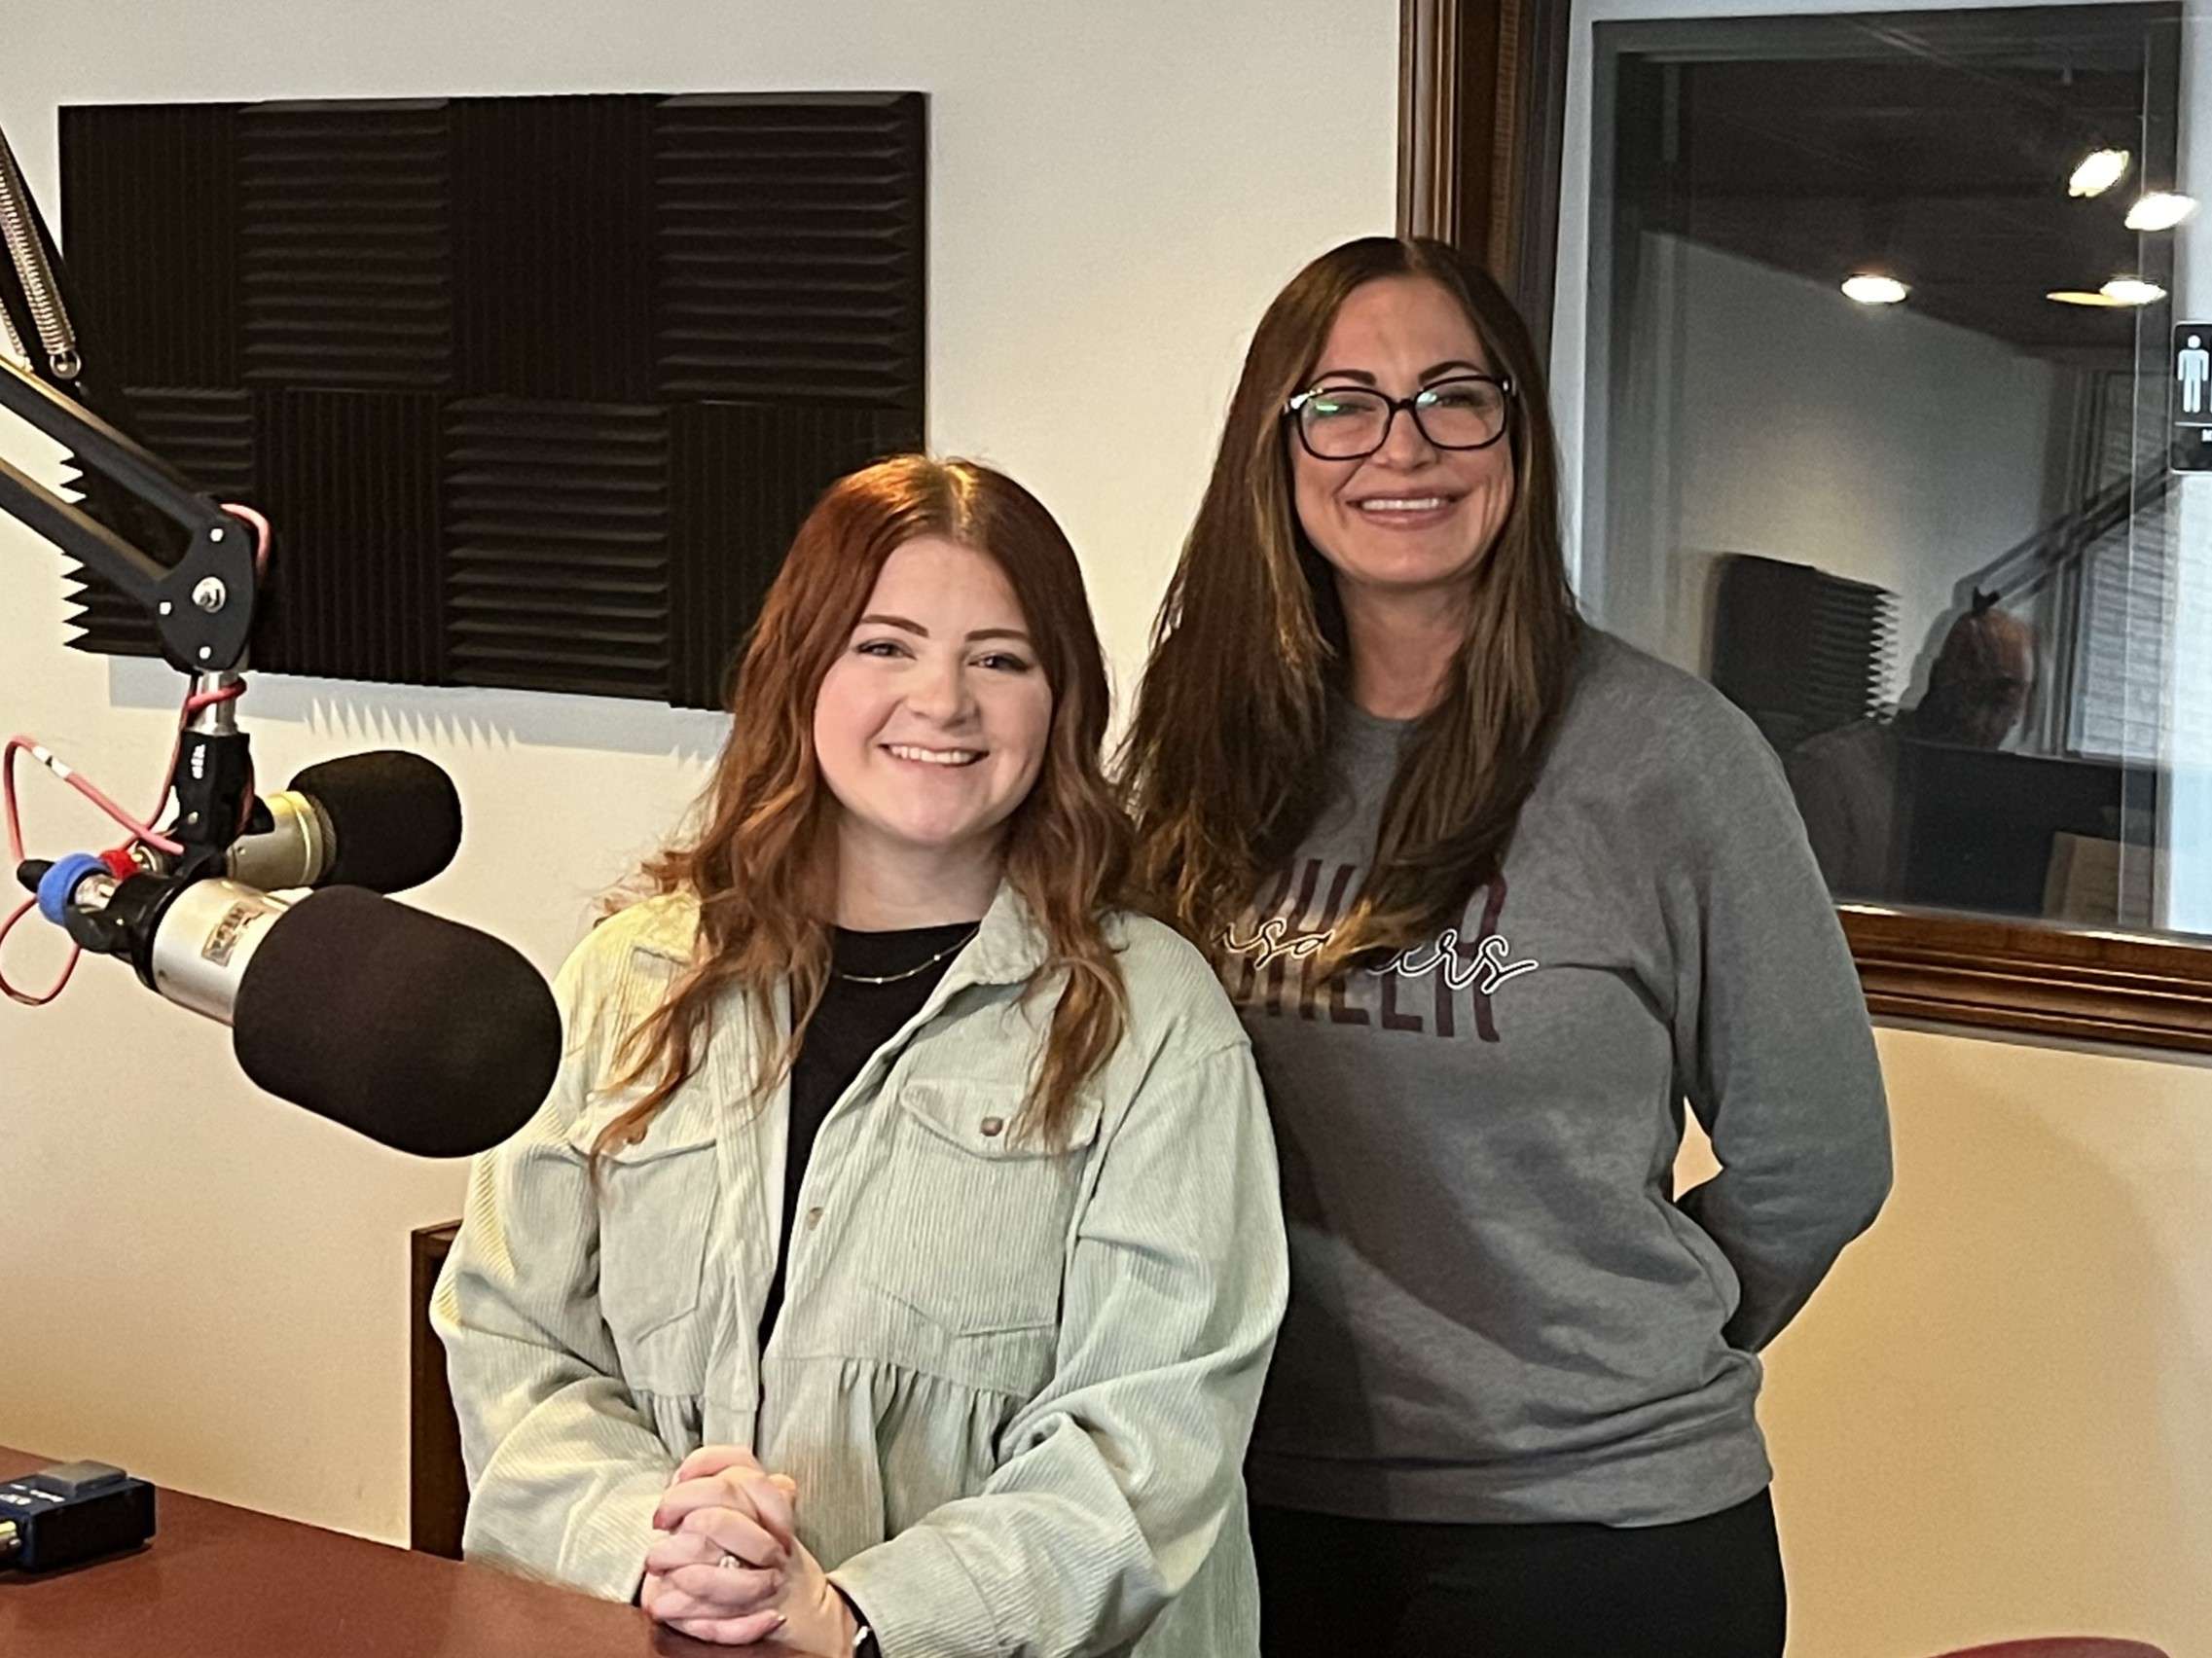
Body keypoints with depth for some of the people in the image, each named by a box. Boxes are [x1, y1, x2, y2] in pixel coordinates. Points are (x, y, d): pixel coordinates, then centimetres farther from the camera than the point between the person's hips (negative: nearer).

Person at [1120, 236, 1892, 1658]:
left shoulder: (1668, 754, -10)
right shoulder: (1213, 749, 1)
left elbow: (1814, 1161, -3)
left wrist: (1619, 1354, 4)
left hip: (1596, 1526, -3)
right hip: (1270, 1503, 3)